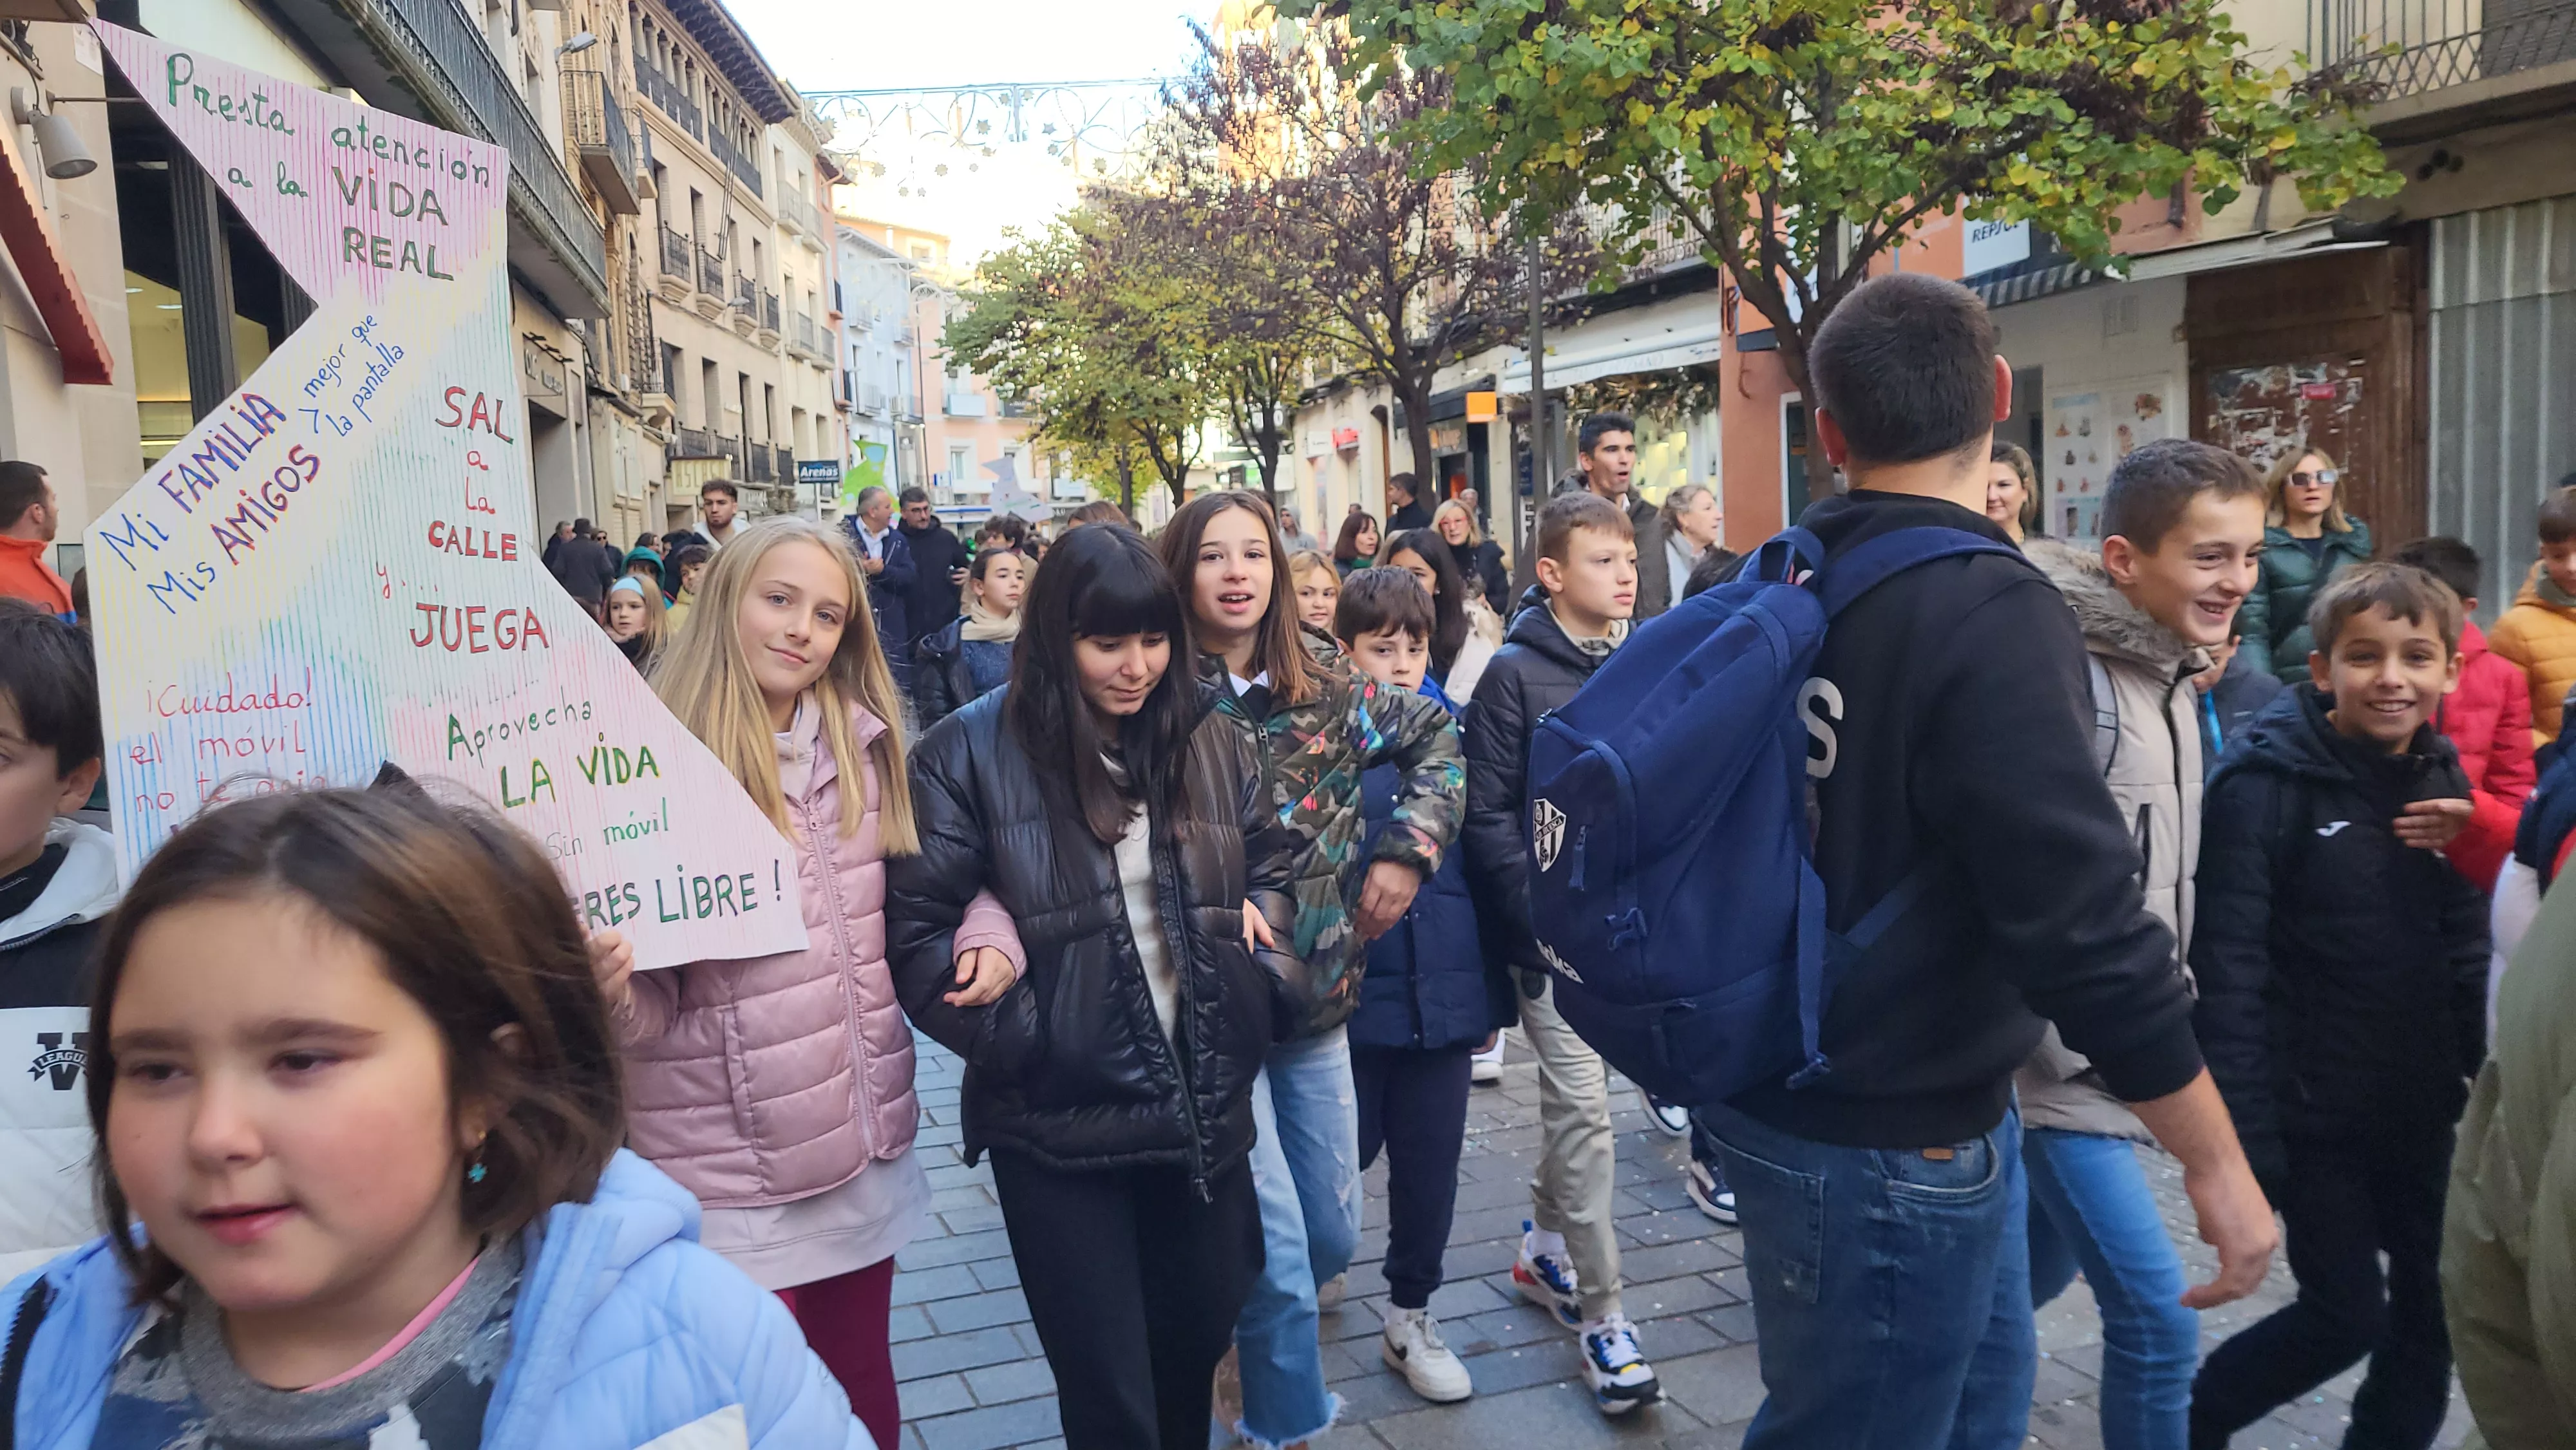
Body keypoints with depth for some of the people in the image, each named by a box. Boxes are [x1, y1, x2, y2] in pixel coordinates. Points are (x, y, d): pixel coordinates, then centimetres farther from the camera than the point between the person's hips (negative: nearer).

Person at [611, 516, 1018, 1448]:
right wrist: (612, 995, -32)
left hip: (864, 1141, 5)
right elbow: (645, 1001, -10)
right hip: (724, 1171, -5)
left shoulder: (865, 744, 3)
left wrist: (986, 930, -6)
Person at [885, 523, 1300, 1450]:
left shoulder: (1211, 744, 6)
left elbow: (1274, 866, 16)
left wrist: (1263, 982, 1)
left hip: (1204, 1110, 4)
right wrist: (1025, 1042, -15)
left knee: (1198, 1341, 20)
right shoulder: (969, 755, -9)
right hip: (1059, 1123, -4)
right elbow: (917, 930, -11)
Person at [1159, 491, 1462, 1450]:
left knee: (1334, 1235, 16)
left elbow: (1437, 736, 13)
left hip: (1321, 992, 5)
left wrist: (1410, 845, 1)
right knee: (1277, 1247, -3)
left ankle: (1247, 1312, 49)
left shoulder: (1322, 680, 1)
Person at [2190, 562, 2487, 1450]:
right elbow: (2229, 970, -20)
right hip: (2314, 1112, -6)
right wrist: (2243, 1135, -22)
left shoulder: (2442, 783, 3)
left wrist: (2477, 1077, 2)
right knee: (2348, 1316, 2)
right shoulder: (2267, 784, -16)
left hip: (2421, 1108, 6)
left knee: (2434, 1309, 12)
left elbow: (2465, 953, 12)